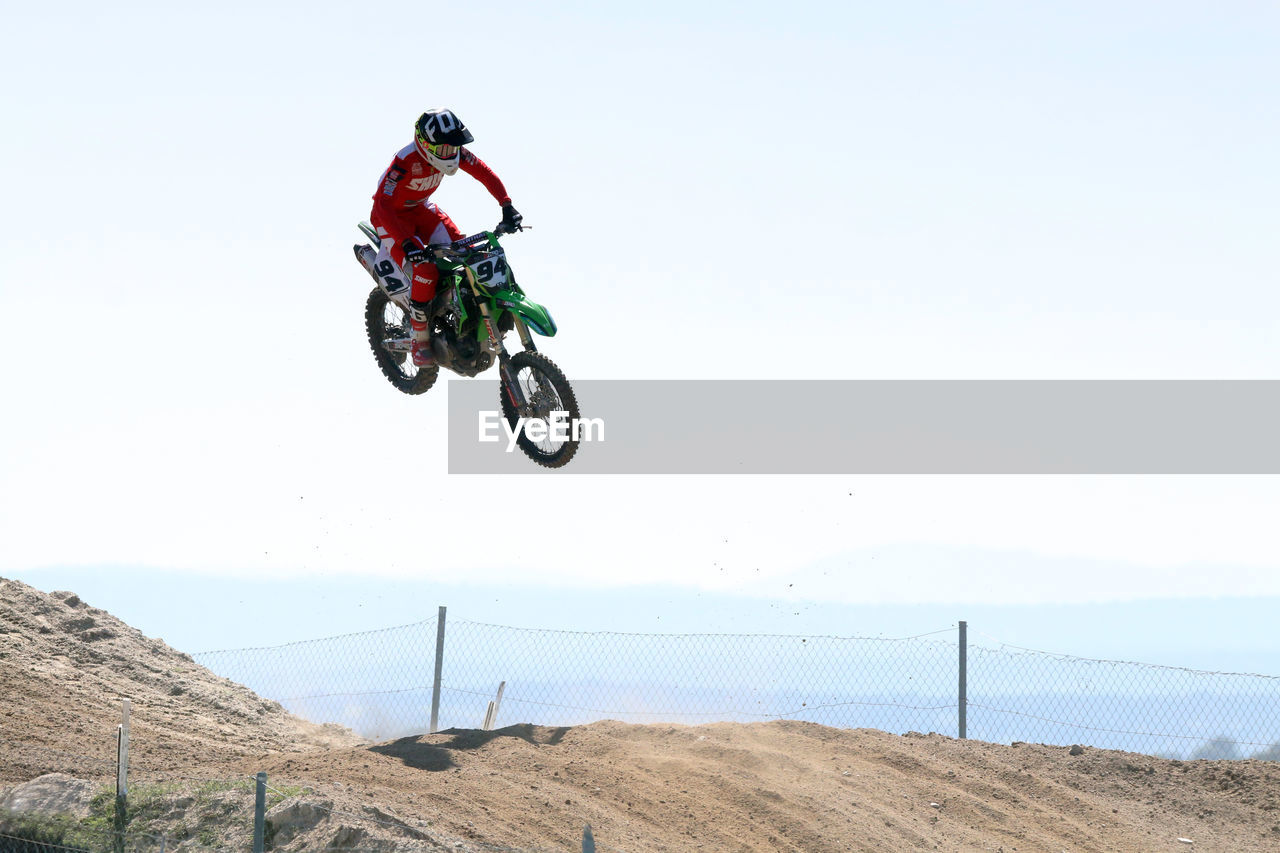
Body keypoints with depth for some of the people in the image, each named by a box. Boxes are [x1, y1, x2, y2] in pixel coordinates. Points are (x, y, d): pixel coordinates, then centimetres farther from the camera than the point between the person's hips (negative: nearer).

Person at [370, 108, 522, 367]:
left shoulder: (452, 151, -16)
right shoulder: (406, 161, -35)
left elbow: (484, 172, -4)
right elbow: (383, 205, -41)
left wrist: (507, 206, -16)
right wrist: (407, 244, -50)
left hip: (422, 209, 7)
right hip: (392, 215, -7)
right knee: (426, 271, -25)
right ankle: (420, 341, -12)